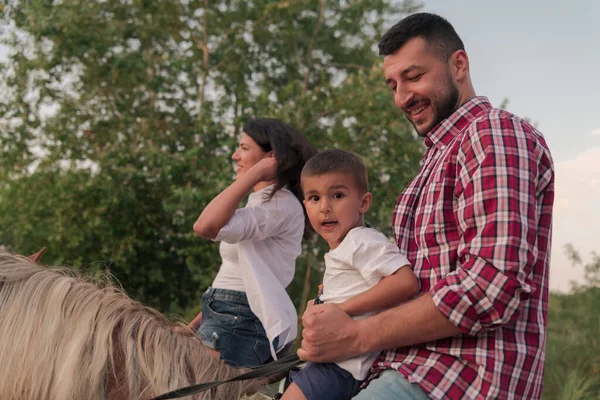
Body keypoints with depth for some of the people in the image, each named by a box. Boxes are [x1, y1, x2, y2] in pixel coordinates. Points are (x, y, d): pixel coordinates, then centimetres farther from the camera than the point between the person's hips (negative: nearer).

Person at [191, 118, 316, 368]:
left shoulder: (282, 204, -12)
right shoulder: (260, 202, 22)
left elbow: (206, 227, -27)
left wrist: (254, 173, -21)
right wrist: (195, 325, 18)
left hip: (241, 325, -10)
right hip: (221, 319, 10)